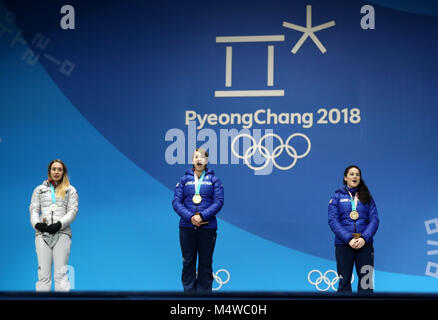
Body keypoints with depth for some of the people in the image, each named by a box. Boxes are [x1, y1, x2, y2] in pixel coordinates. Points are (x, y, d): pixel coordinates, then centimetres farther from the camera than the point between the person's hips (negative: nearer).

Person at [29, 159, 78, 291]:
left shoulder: (70, 190, 13)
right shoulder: (39, 189, 19)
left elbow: (73, 211, 4)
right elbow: (33, 209, 12)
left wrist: (59, 224, -12)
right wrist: (37, 224, -9)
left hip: (62, 233, -2)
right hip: (42, 233, 2)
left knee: (60, 273, -8)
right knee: (43, 273, -4)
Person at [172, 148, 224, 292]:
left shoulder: (214, 180, 7)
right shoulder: (184, 180, 9)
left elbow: (219, 202, -2)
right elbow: (176, 202, 2)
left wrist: (202, 216, -15)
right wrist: (190, 217, -13)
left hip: (208, 227, -1)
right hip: (187, 226, 1)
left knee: (206, 263, 2)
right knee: (188, 263, 3)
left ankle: (204, 291, 8)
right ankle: (189, 291, 9)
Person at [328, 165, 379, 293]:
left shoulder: (367, 197, 12)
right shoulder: (337, 197, 7)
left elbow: (374, 220, 4)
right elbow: (333, 221, -2)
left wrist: (364, 238, -13)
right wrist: (348, 239, -14)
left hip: (365, 244, 1)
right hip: (343, 244, -1)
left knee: (366, 282, -3)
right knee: (344, 281, 0)